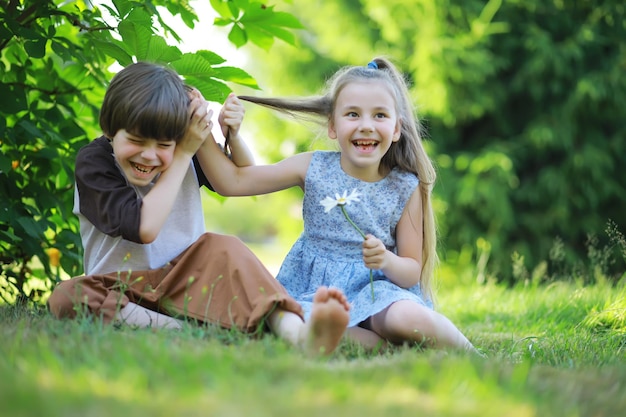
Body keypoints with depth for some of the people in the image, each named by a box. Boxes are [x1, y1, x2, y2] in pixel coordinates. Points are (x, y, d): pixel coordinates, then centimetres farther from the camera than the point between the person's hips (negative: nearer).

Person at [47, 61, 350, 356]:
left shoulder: (183, 152, 0)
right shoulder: (92, 162, -12)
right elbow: (144, 227, -25)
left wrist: (233, 136, -6)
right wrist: (183, 154, -19)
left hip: (186, 283, 3)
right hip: (121, 292, -2)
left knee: (224, 249, -26)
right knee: (65, 297, -32)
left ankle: (299, 334, -48)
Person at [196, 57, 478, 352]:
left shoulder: (406, 188, -2)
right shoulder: (313, 168, 1)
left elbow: (412, 272, 1)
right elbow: (231, 181, 1)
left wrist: (387, 261, -21)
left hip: (377, 290, -2)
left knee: (409, 318, -38)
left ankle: (466, 354, -7)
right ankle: (388, 345, -20)